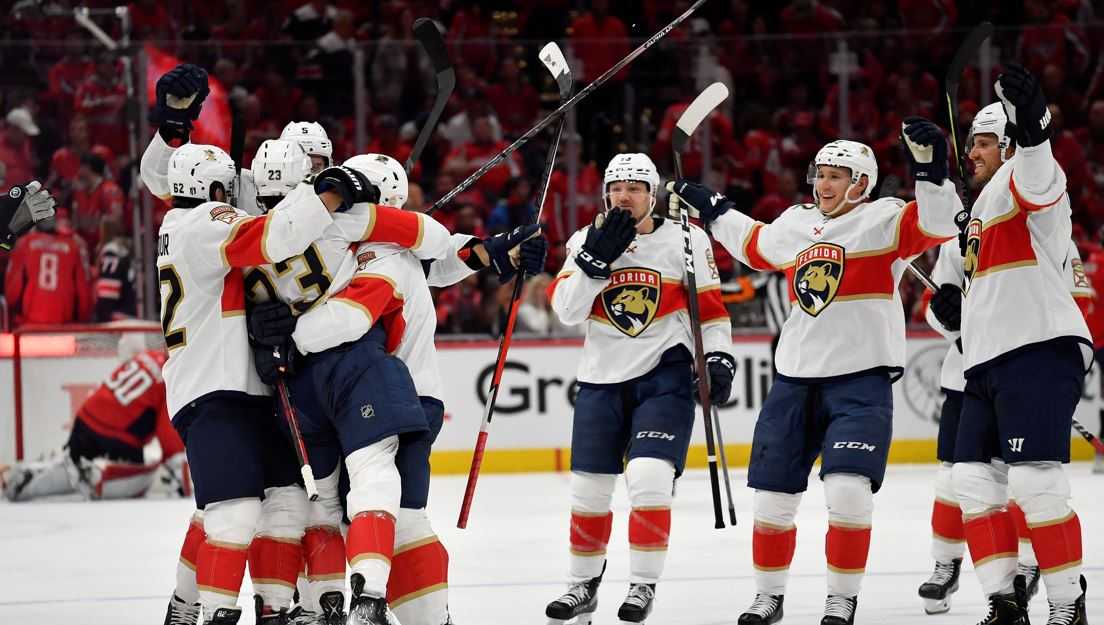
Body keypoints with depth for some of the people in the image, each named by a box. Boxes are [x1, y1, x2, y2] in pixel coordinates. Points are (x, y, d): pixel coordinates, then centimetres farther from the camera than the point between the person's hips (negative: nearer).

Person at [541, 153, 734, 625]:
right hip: (601, 378, 3)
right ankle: (583, 585, 25)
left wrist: (718, 358, -6)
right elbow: (566, 309, -9)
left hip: (666, 376, -3)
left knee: (649, 479, -18)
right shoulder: (586, 241, 2)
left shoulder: (685, 240, -3)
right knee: (588, 488, 8)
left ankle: (644, 586, -7)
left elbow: (710, 307, 3)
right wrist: (596, 258, -18)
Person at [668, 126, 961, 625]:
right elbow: (755, 246, 32)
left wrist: (931, 172, -34)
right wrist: (711, 209, 37)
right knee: (772, 495, 8)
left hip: (861, 379, -6)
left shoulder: (882, 219, -5)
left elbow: (935, 227, -21)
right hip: (795, 378, 6)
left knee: (848, 490, -18)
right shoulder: (794, 225, 12)